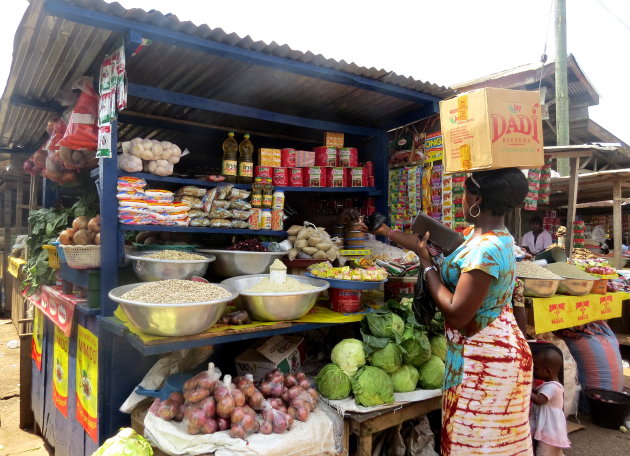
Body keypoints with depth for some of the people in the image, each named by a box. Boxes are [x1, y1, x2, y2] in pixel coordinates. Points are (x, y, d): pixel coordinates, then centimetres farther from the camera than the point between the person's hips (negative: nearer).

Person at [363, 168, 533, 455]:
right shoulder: (480, 234, 5)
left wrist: (426, 264, -15)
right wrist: (385, 231, 21)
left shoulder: (485, 249, -26)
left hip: (485, 359, -9)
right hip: (494, 348, 10)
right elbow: (431, 245, 15)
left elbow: (457, 314, -25)